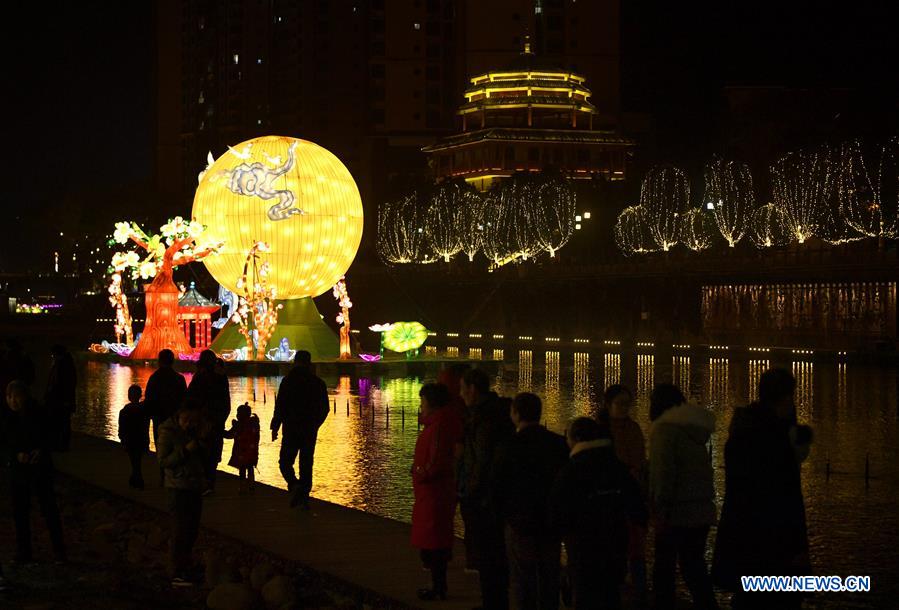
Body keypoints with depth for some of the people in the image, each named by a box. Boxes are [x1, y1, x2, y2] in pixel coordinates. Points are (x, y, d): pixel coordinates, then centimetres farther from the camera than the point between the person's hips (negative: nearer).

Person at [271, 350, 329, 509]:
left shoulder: (288, 381, -7)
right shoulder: (318, 383, 5)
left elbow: (280, 407, -10)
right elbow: (325, 409, 11)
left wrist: (275, 428, -3)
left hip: (291, 430, -3)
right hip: (310, 432, 3)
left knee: (285, 462, 5)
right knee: (306, 464, 9)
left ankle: (294, 485, -21)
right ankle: (304, 499, 7)